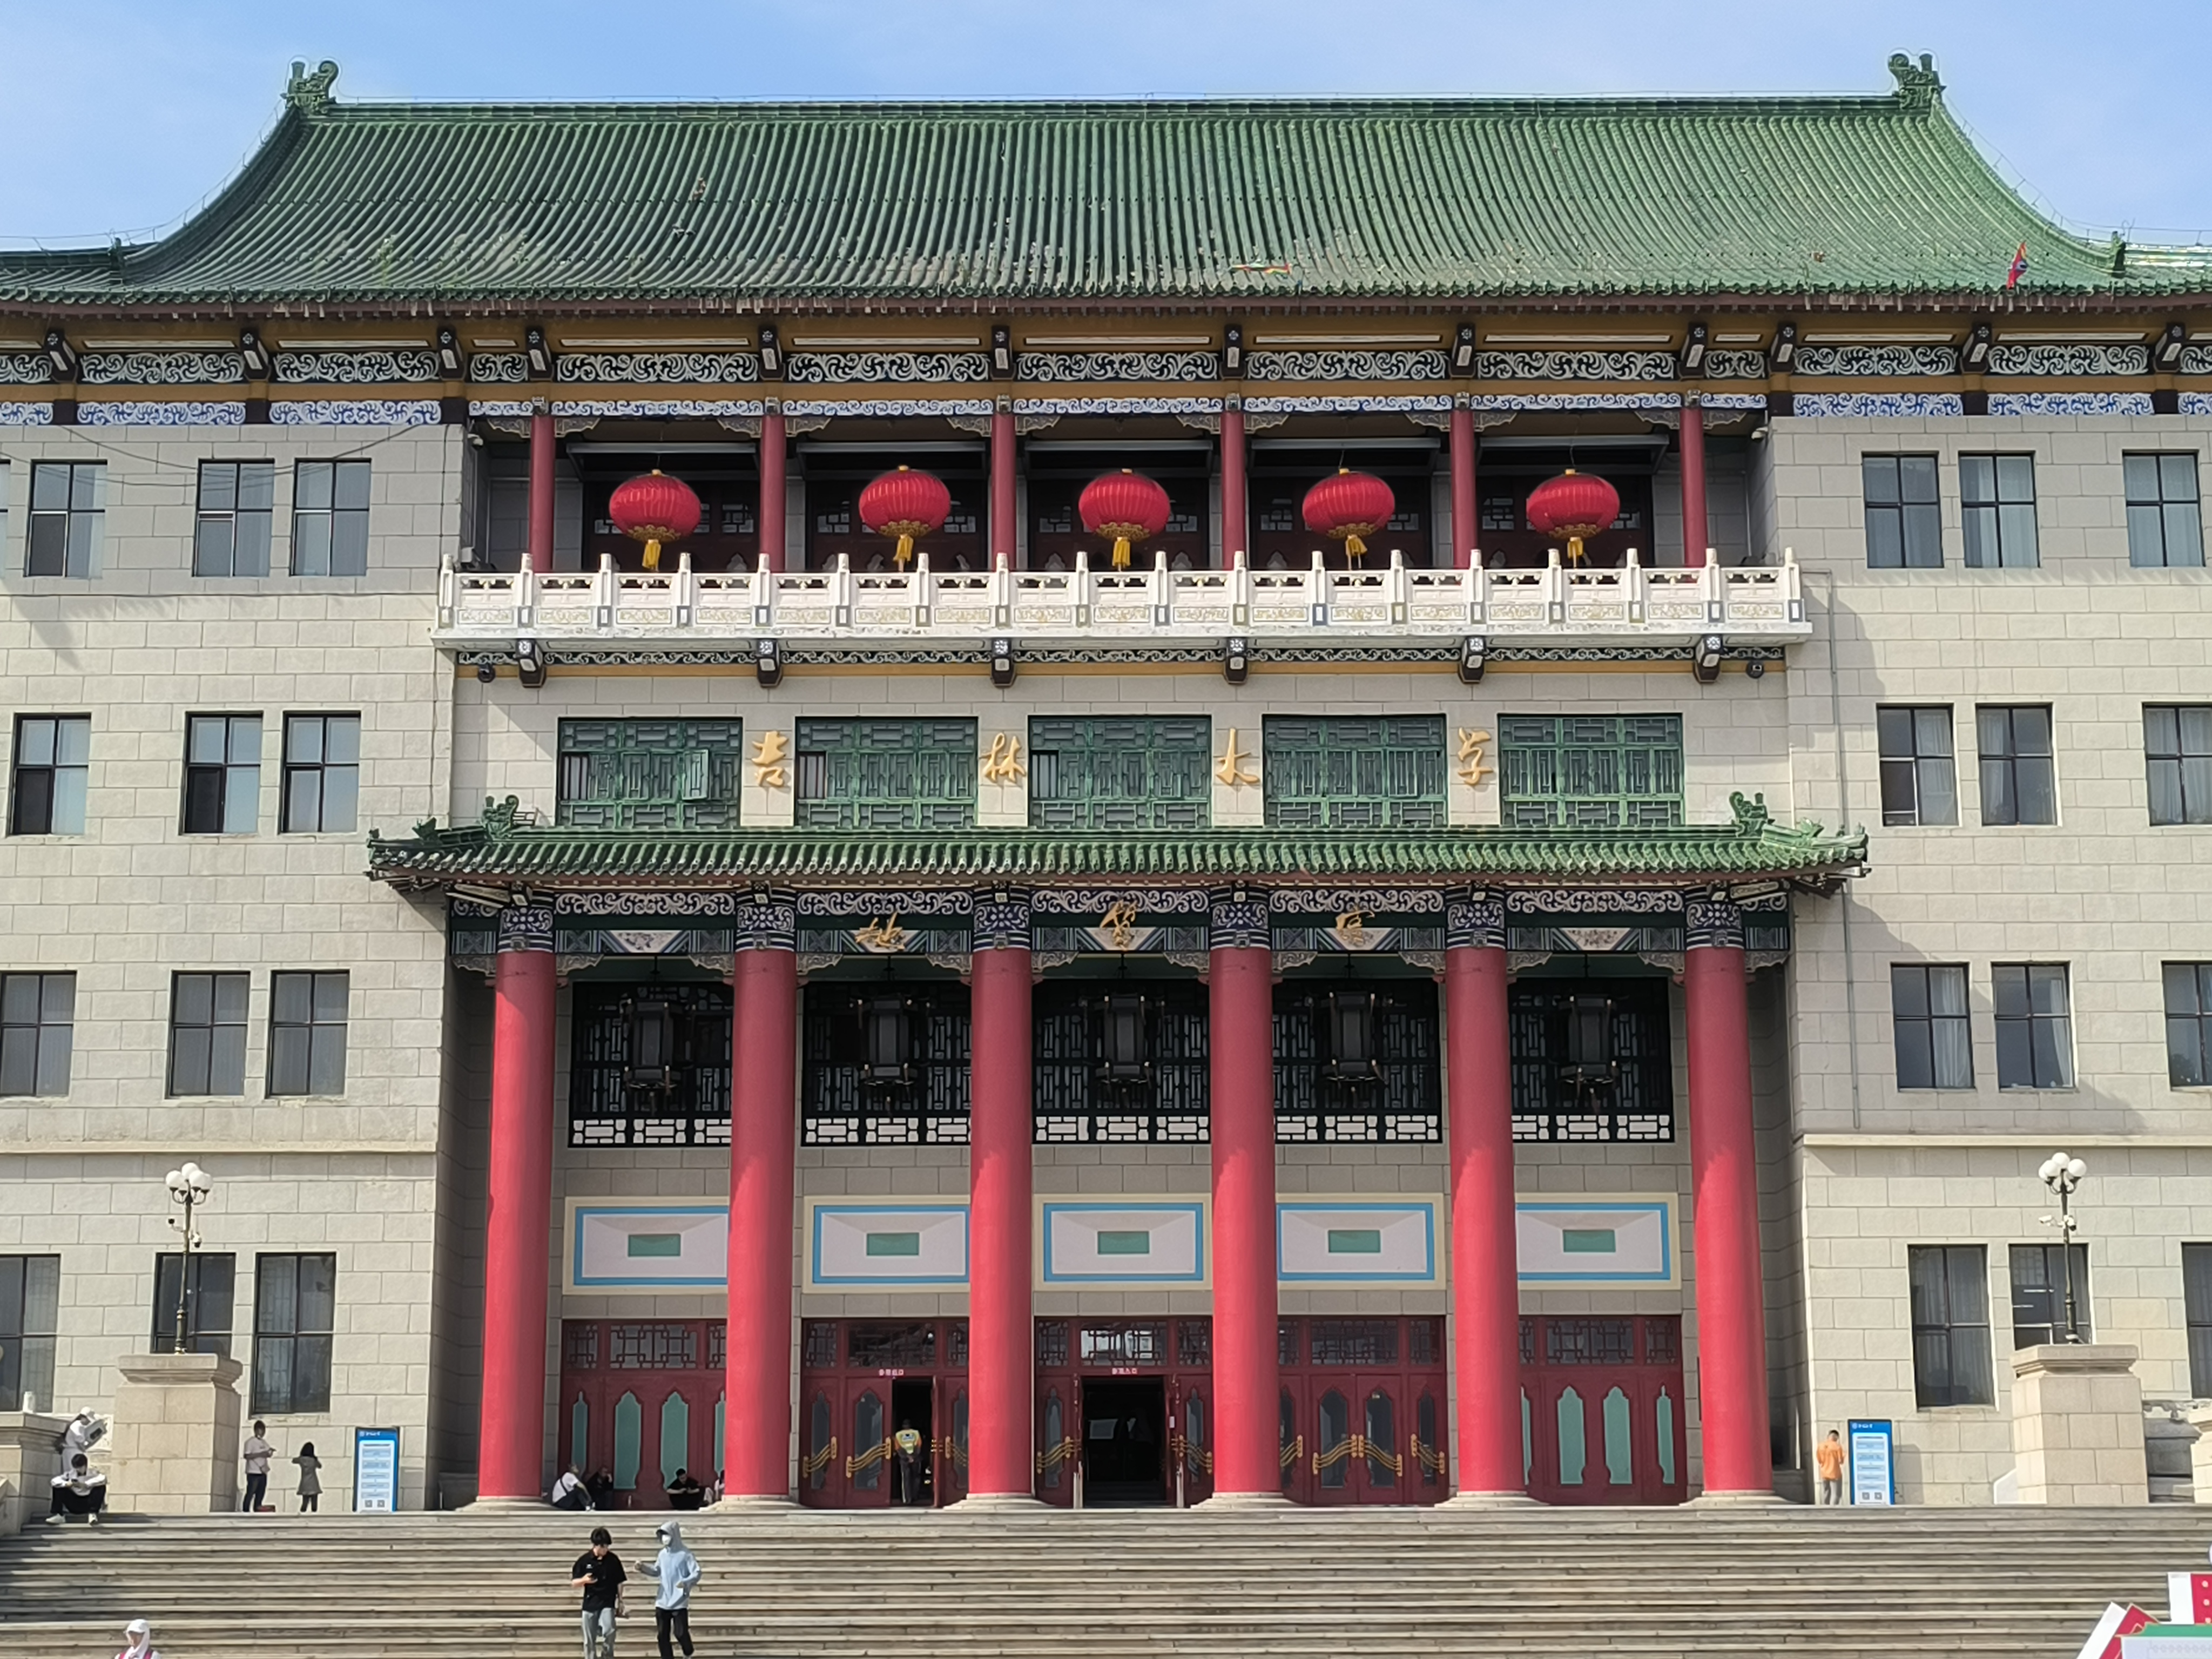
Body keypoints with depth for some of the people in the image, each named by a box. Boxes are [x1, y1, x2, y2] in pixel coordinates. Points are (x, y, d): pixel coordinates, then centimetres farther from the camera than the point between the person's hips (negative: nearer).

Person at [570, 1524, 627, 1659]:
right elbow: (574, 1584, 1)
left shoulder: (613, 1560, -2)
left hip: (608, 1603, -1)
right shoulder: (584, 1560, -4)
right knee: (589, 1641, 5)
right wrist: (584, 1580, -19)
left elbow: (619, 1582, 6)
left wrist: (620, 1601, 5)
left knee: (609, 1632, -23)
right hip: (590, 1604, 1)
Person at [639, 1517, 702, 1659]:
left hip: (680, 1601, -6)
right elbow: (657, 1572, 19)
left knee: (680, 1633, -2)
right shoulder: (663, 1554, 8)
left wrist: (686, 1582, -33)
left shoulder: (685, 1554, -10)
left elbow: (697, 1573, -15)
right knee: (663, 1635, 4)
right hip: (662, 1601, 6)